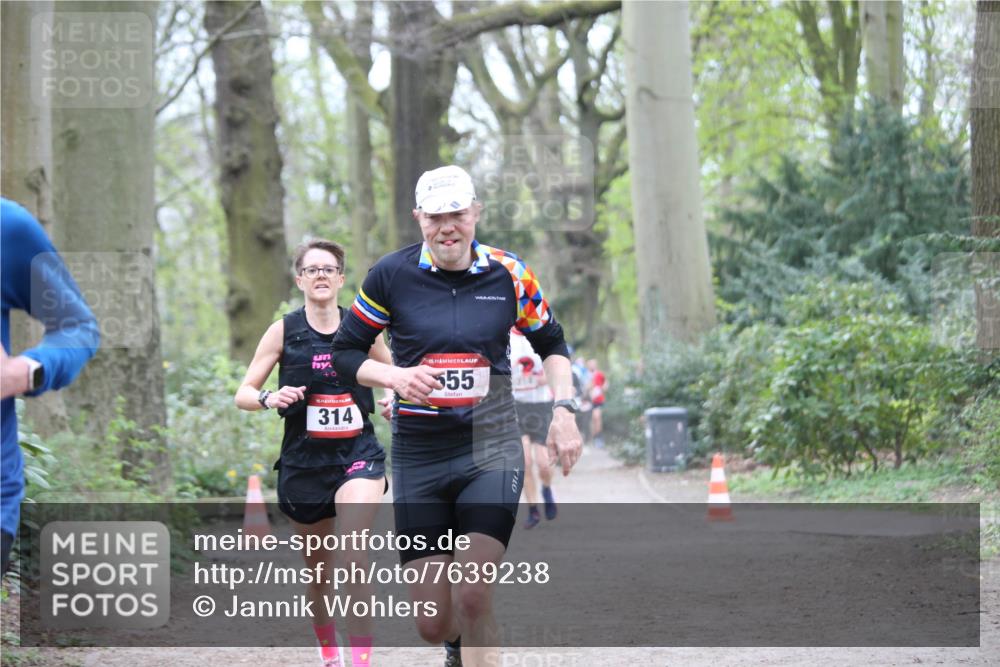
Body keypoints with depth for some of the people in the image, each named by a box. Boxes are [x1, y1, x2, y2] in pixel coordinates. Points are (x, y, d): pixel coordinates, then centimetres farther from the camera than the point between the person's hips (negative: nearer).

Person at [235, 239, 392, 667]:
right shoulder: (283, 332, 0)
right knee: (317, 565, 12)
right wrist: (268, 398, -20)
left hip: (358, 454, -1)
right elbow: (243, 394, 2)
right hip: (303, 461, 1)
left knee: (352, 550, -23)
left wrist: (395, 401, -8)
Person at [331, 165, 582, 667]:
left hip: (492, 450, 0)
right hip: (418, 457, 1)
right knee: (433, 624, 1)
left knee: (473, 596, -17)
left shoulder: (508, 274, 1)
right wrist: (395, 376, -13)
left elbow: (550, 343, 16)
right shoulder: (392, 275, -3)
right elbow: (345, 351, 5)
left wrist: (563, 409, 2)